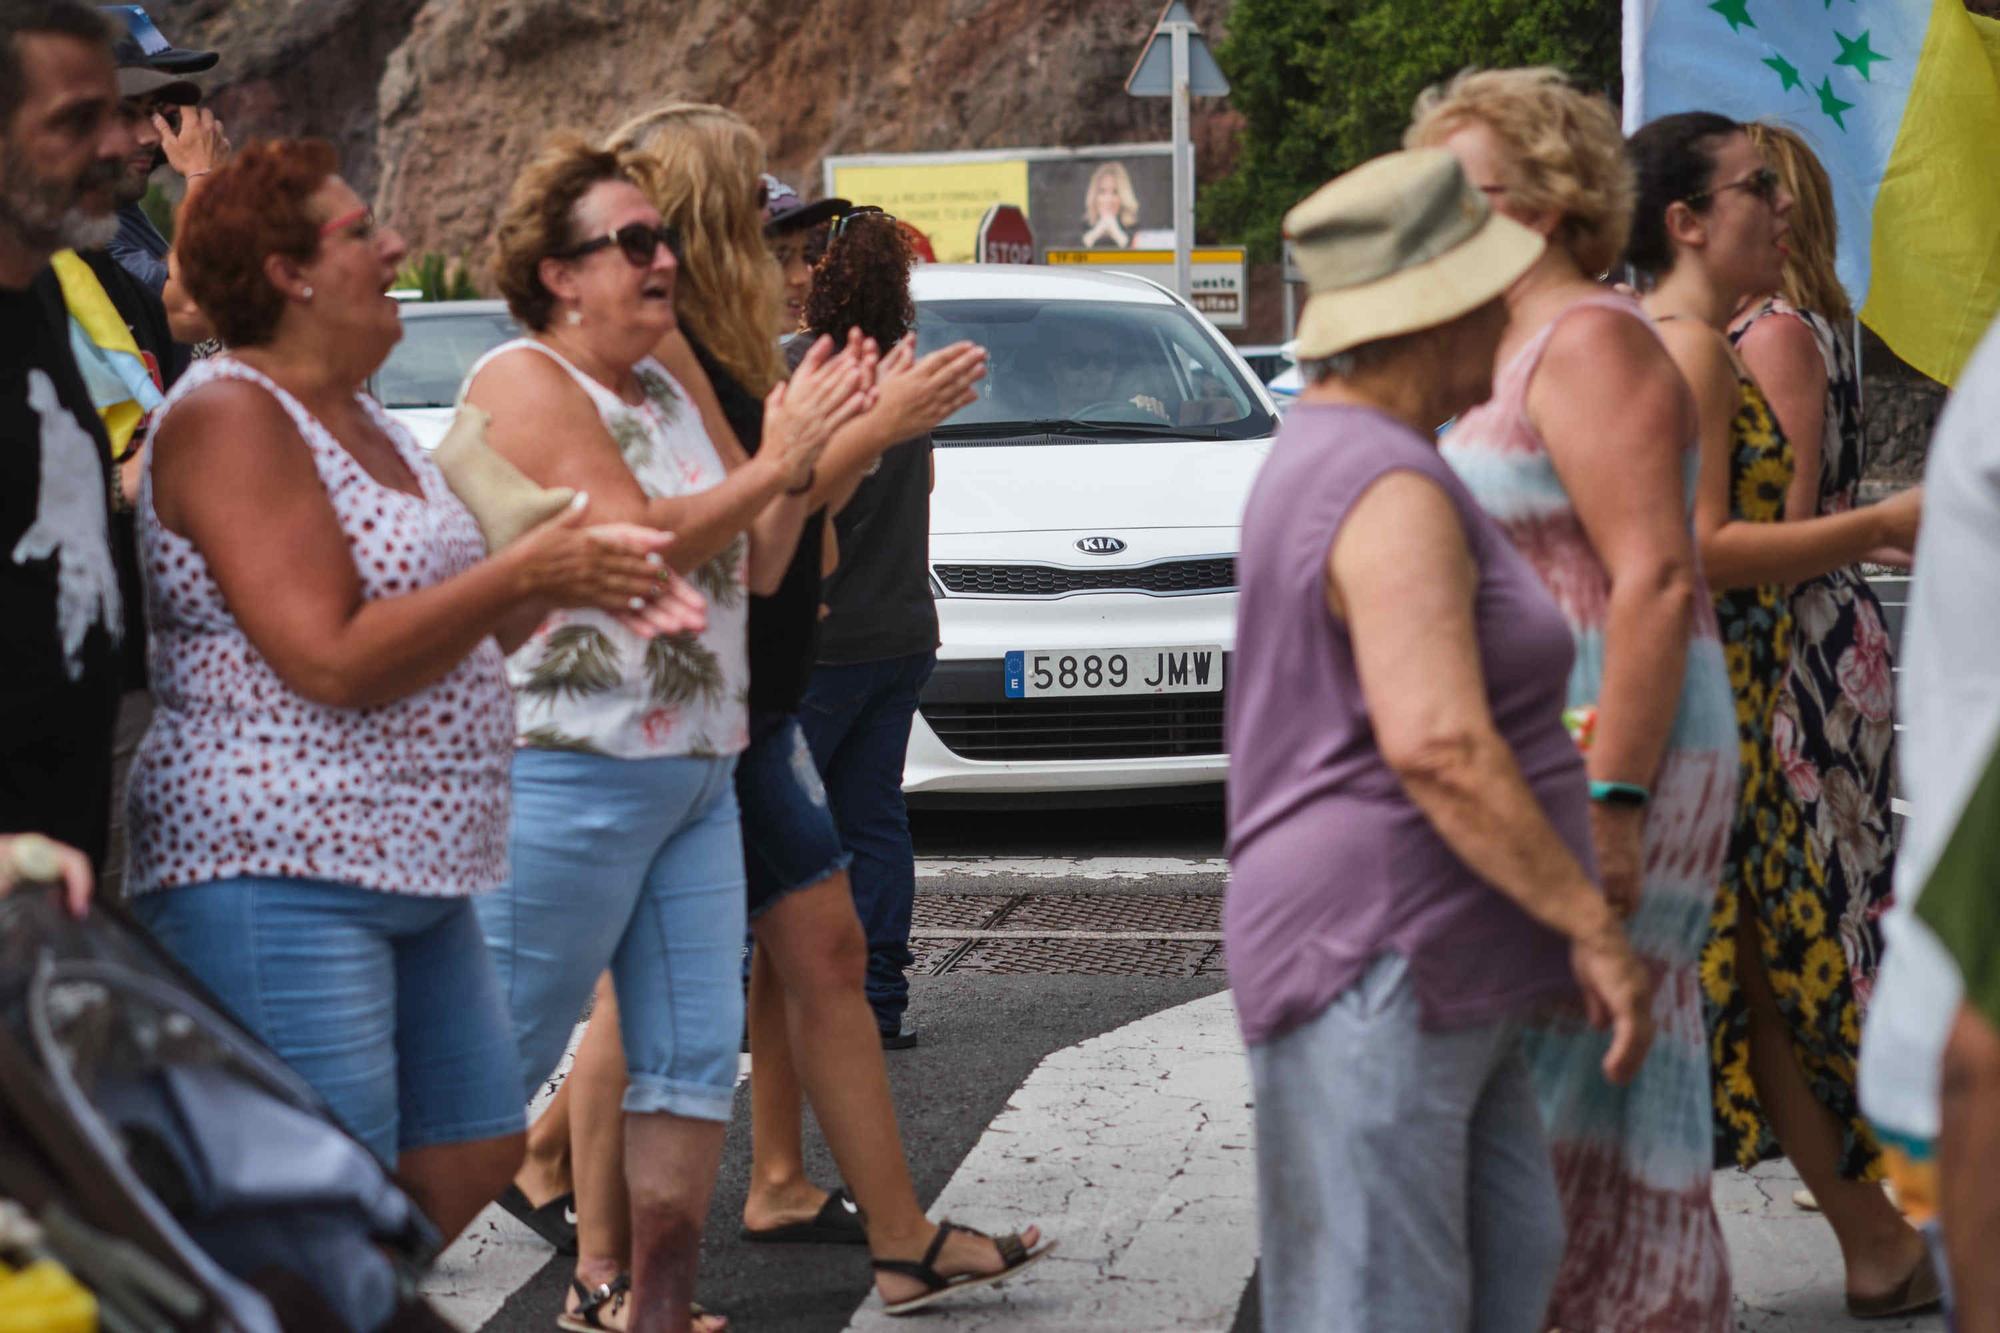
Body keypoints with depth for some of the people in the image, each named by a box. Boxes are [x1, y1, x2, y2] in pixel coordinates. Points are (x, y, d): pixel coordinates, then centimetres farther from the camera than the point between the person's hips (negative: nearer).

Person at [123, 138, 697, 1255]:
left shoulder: (364, 422, 18)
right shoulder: (232, 416, -13)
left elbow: (449, 635, 22)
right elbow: (331, 661, -20)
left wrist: (579, 589, 6)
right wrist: (525, 575, -16)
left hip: (415, 871, 10)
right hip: (277, 873, -10)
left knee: (474, 1155, 11)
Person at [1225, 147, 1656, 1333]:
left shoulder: (1323, 456, 17)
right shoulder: (1393, 492, -17)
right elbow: (1438, 744, -28)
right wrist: (1595, 928, -22)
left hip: (1445, 974, 11)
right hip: (1380, 966, -11)